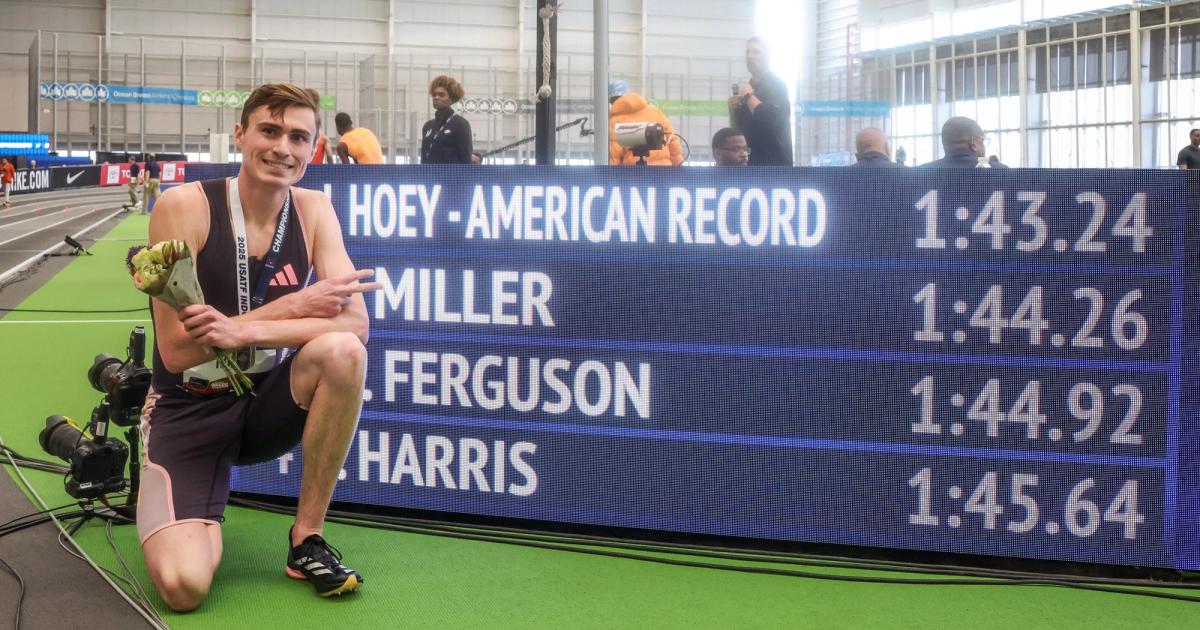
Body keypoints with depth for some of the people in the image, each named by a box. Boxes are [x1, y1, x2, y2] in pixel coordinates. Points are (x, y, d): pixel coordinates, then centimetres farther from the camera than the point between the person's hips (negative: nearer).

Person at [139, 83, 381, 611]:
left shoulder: (312, 210, -3)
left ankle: (306, 539, -12)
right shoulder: (184, 206, -15)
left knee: (341, 351, -30)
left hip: (268, 403, 3)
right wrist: (295, 306, -22)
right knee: (184, 586, -24)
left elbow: (355, 322, -17)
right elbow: (176, 350, -19)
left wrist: (246, 331, -30)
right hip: (189, 410, -3)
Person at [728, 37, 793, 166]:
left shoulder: (776, 85, -4)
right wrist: (733, 110, 0)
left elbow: (772, 119, -21)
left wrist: (749, 96, -11)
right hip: (750, 162, 7)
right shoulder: (747, 88, 18)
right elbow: (738, 130, 19)